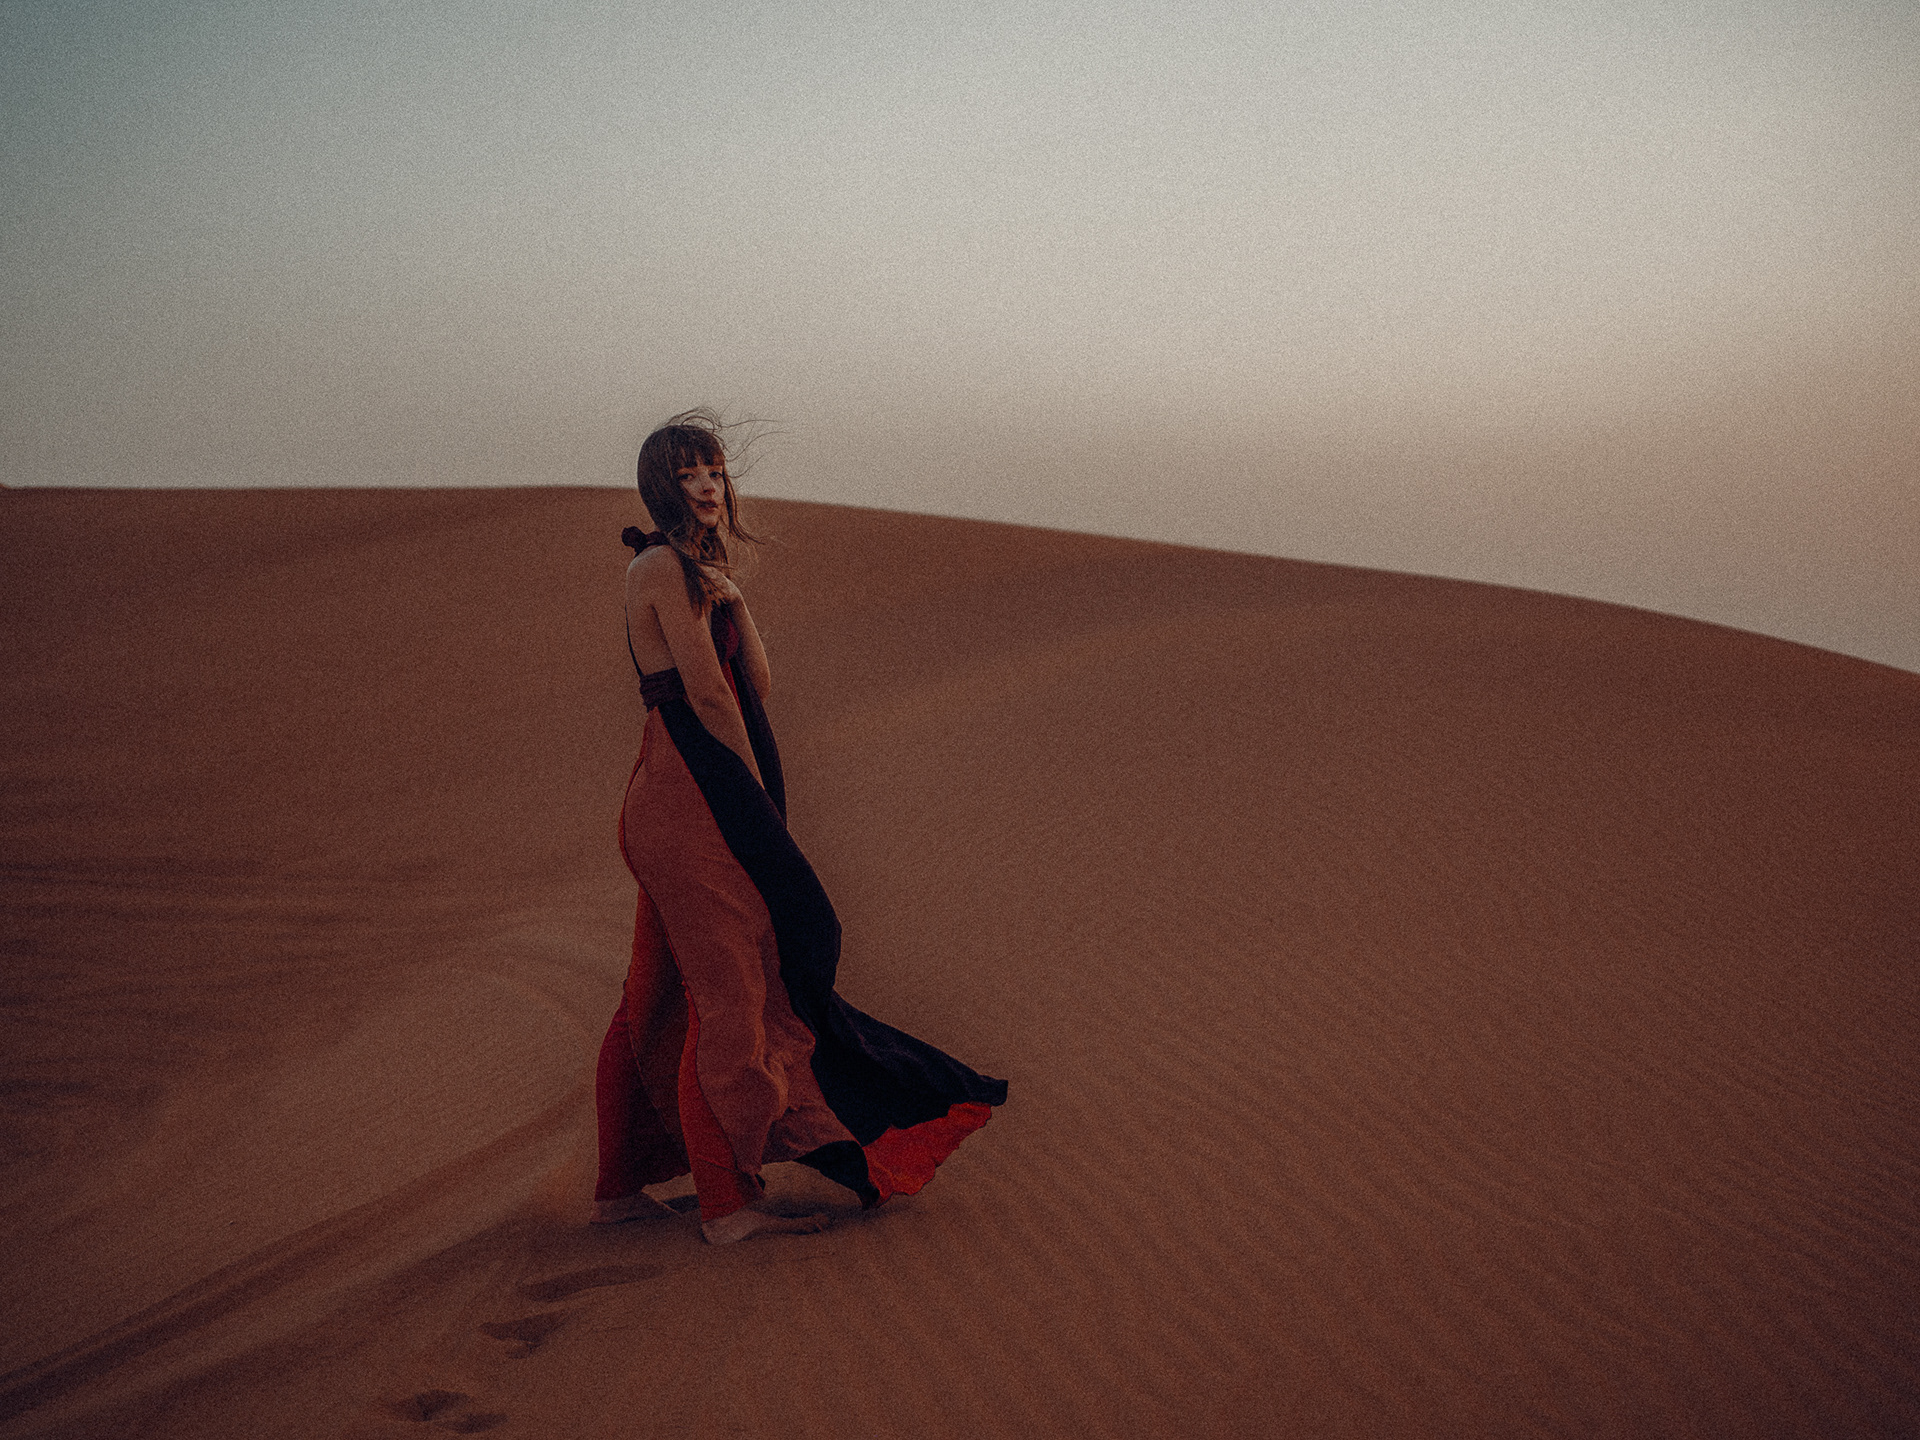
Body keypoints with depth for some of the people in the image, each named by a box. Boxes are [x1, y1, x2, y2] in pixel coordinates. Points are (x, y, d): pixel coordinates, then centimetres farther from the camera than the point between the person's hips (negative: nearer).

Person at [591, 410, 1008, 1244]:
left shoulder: (699, 570, 20)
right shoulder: (664, 566, -11)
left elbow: (757, 687, 14)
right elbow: (707, 696, -13)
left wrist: (732, 598, 4)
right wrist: (760, 797, -8)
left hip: (673, 801, 10)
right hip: (690, 797, -10)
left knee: (659, 998, 13)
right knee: (732, 993, -6)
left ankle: (620, 1188, 21)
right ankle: (726, 1204, 0)